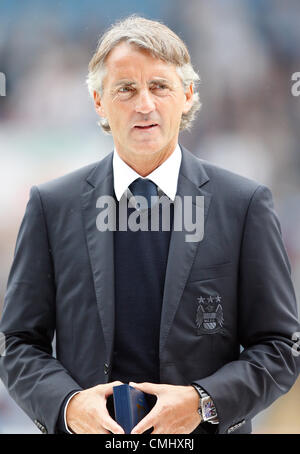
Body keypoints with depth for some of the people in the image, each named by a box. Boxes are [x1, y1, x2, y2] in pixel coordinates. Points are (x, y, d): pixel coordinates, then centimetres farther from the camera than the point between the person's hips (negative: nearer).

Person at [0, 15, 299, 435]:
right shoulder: (52, 205, 2)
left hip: (206, 432, 0)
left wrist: (204, 401, -16)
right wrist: (67, 404, -16)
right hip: (88, 432, 1)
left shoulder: (246, 204, -1)